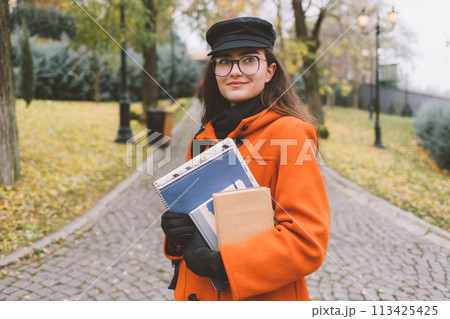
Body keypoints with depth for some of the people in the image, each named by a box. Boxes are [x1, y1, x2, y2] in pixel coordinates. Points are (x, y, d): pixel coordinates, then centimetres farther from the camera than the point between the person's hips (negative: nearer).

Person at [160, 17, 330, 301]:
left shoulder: (290, 132, -16)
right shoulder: (204, 136, 4)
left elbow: (308, 240, -21)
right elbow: (189, 205, 11)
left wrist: (222, 262, -24)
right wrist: (176, 230, -11)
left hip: (262, 297, -5)